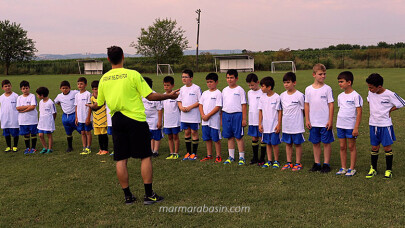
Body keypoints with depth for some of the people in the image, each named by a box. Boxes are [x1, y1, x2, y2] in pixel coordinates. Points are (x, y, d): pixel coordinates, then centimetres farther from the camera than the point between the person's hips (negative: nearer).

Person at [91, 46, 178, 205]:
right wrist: (169, 96, 4)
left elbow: (98, 104, 13)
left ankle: (128, 196, 14)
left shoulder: (104, 79, 5)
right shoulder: (133, 74, -8)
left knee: (121, 160, 8)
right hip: (135, 119, -4)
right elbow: (150, 96, -10)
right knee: (145, 156, 4)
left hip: (116, 121, 4)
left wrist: (91, 106, 37)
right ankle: (149, 195, 5)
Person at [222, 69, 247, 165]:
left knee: (239, 137, -1)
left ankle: (241, 157, 6)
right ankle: (231, 156, 19)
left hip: (237, 115, -5)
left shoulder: (240, 90, -3)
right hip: (226, 115, 5)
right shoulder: (224, 90, 12)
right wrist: (221, 118, 13)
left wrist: (244, 119, -9)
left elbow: (243, 105, -5)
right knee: (229, 137, 10)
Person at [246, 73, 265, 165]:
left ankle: (262, 159, 9)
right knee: (254, 138, 11)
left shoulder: (263, 92, -10)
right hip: (252, 120, 6)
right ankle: (255, 157, 21)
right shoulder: (249, 93, 10)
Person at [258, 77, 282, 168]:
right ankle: (269, 161, 21)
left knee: (274, 143, 0)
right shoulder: (262, 98, 4)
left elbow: (279, 112, -7)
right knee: (267, 143, 11)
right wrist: (260, 124, 5)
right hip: (265, 126, 5)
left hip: (274, 126, -5)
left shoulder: (277, 97, -9)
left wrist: (279, 125, -10)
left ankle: (276, 161, 15)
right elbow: (260, 111, 9)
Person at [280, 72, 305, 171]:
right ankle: (289, 163, 23)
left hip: (297, 125, -5)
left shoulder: (299, 95, -11)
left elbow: (304, 110, -3)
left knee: (297, 144, 5)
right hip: (286, 125, 5)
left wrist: (297, 117, -2)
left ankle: (298, 163, 15)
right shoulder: (282, 95, 5)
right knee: (288, 144, 13)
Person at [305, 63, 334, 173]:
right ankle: (317, 163, 21)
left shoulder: (327, 89, -4)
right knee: (315, 143, 10)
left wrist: (330, 120, -8)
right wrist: (307, 120, 4)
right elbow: (307, 105, 8)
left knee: (326, 142, 3)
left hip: (325, 122, -3)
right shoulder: (308, 89, 3)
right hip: (313, 122, 3)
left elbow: (331, 105, -4)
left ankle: (326, 164, 14)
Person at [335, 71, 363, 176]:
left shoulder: (355, 96, -11)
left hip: (351, 126, -6)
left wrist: (356, 128, -16)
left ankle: (352, 168, 13)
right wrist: (339, 123, 13)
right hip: (340, 125, 6)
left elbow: (359, 112, -12)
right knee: (342, 147, 10)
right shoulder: (340, 96, 9)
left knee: (351, 147, 4)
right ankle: (343, 168, 19)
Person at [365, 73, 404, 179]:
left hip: (385, 124, -4)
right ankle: (373, 169, 22)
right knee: (374, 147, 10)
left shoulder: (389, 94, -15)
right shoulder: (371, 93, 1)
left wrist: (390, 110, -4)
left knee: (387, 147, 3)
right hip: (373, 124, 5)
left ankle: (389, 170, 15)